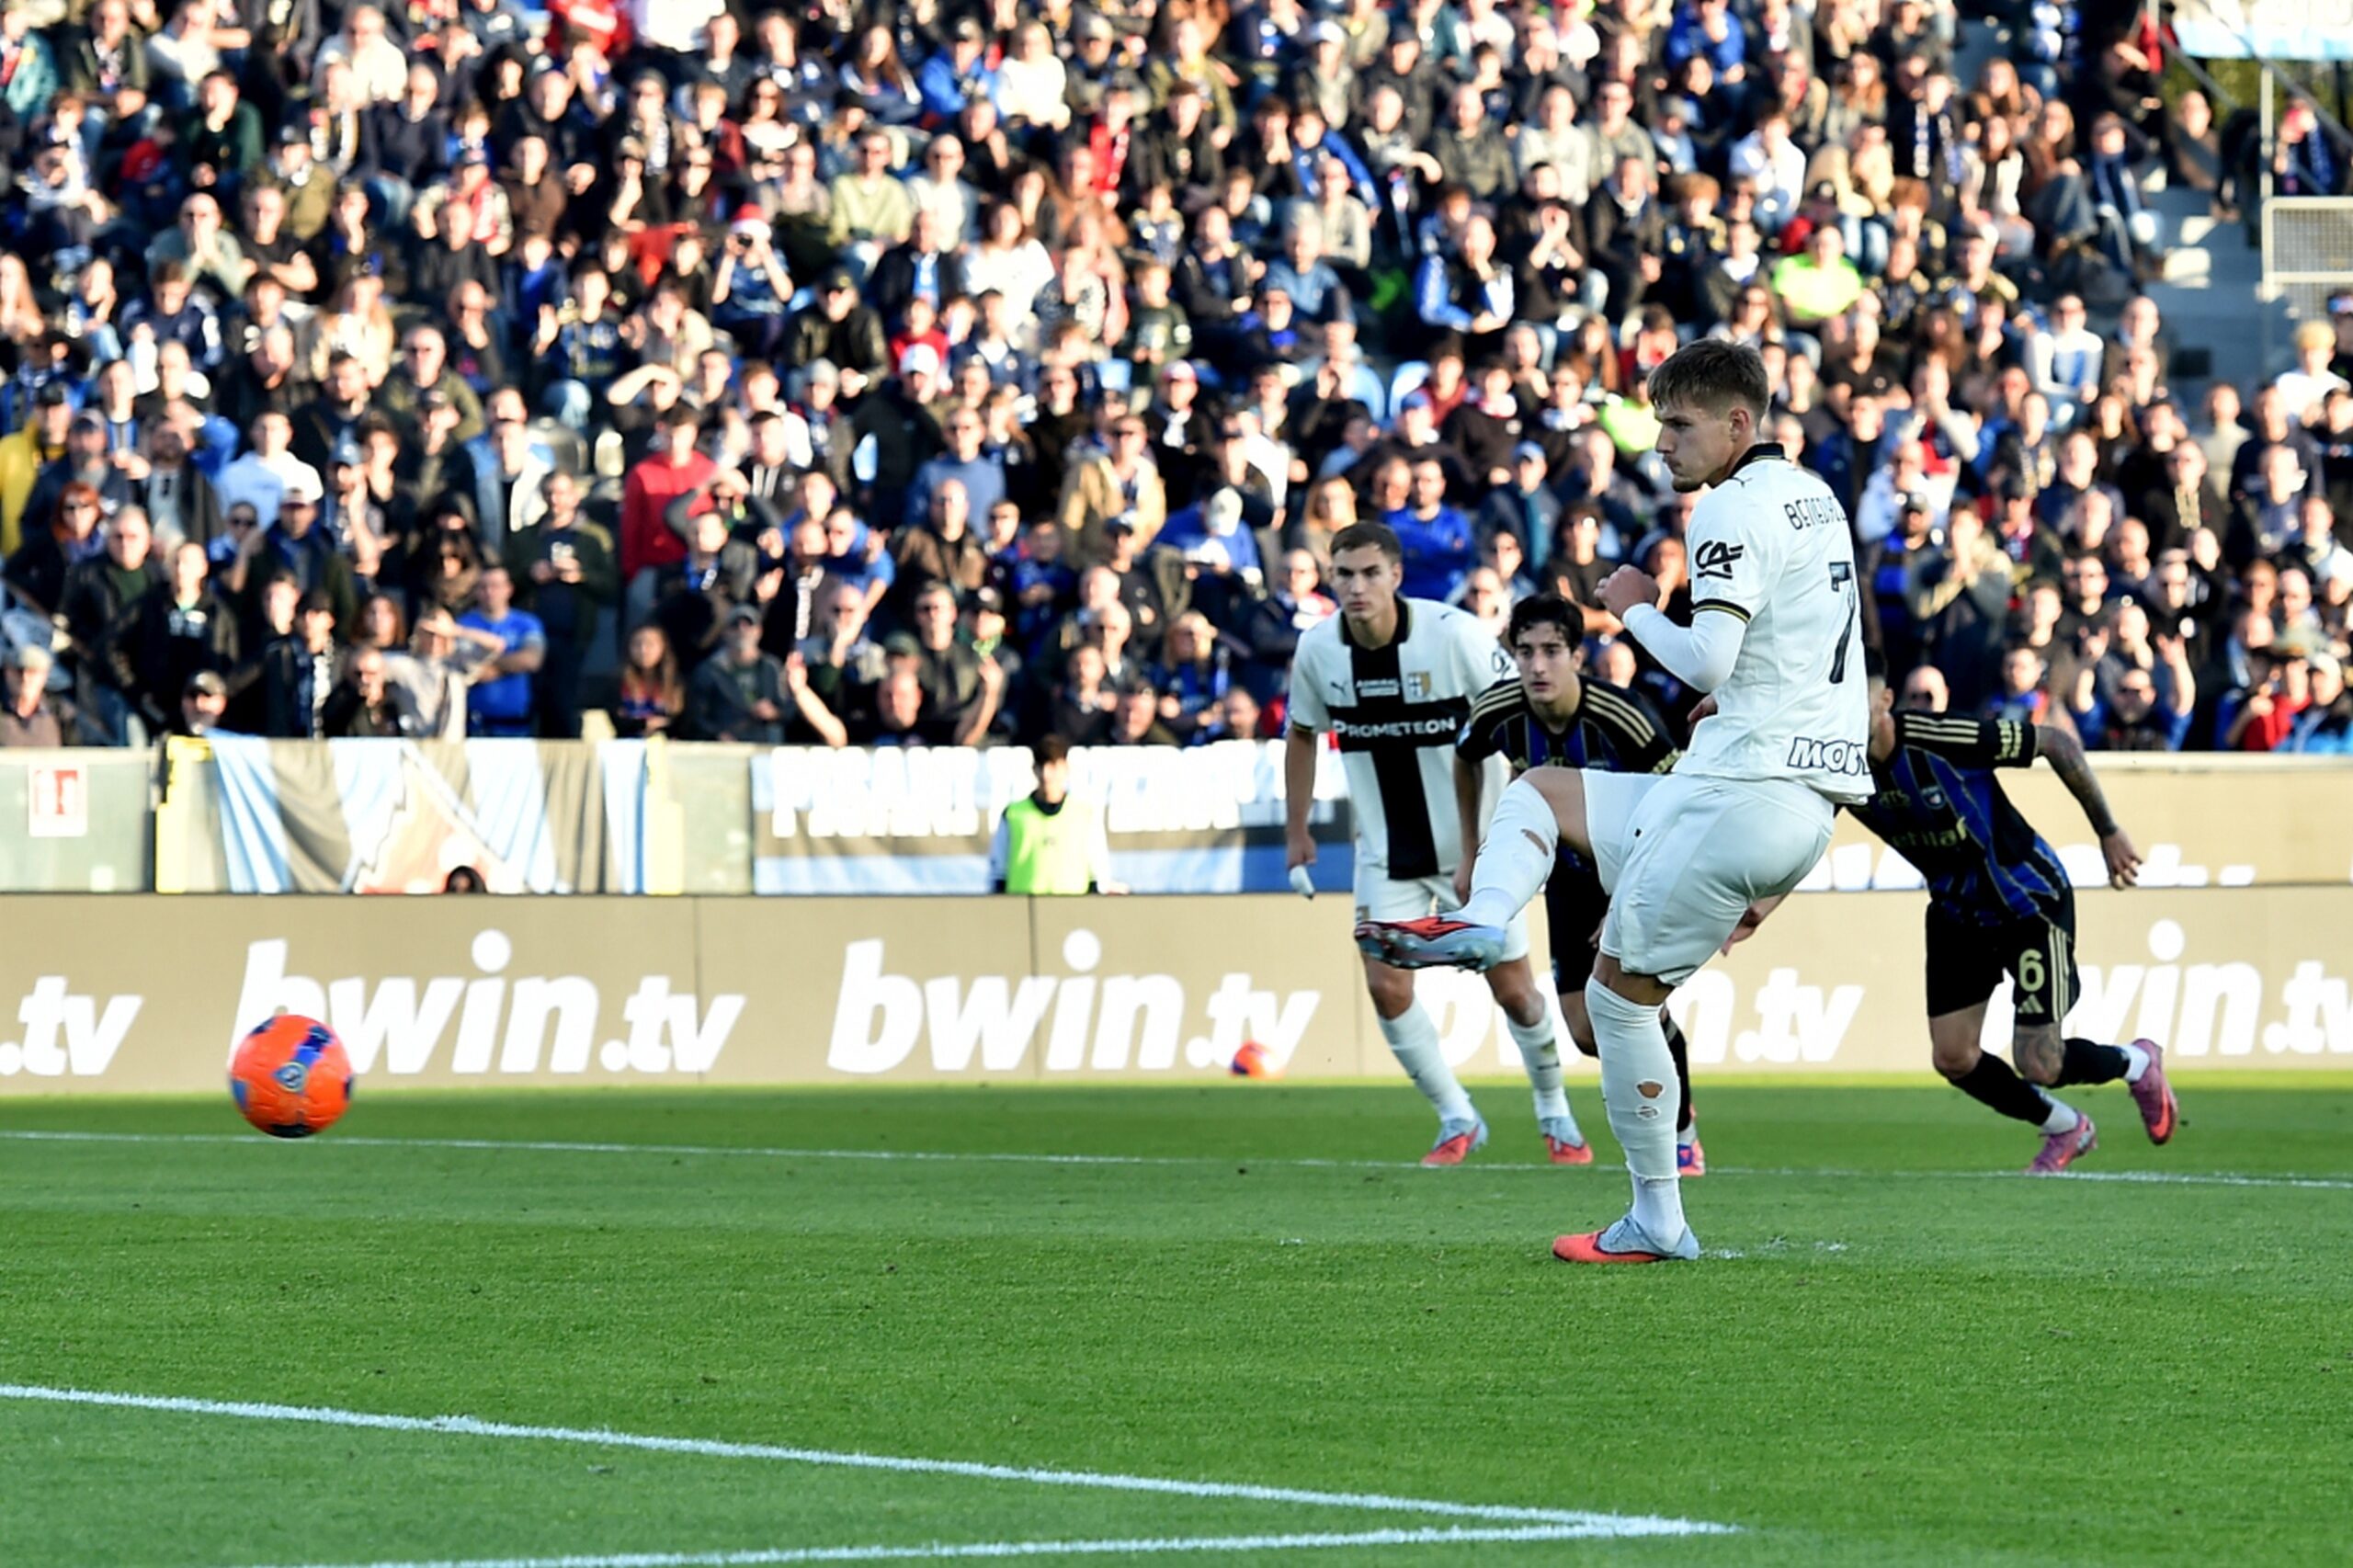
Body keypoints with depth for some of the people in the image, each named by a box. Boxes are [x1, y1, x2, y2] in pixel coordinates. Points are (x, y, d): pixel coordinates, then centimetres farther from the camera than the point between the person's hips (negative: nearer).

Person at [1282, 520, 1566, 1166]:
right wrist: (1296, 829, 9)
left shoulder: (1454, 634, -19)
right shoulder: (1317, 649, -8)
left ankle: (1554, 1111, 27)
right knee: (1387, 988, -7)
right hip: (1385, 856, 3)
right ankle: (1457, 1119, 11)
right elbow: (1303, 734, 10)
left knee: (1512, 988, 3)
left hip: (1471, 847, -3)